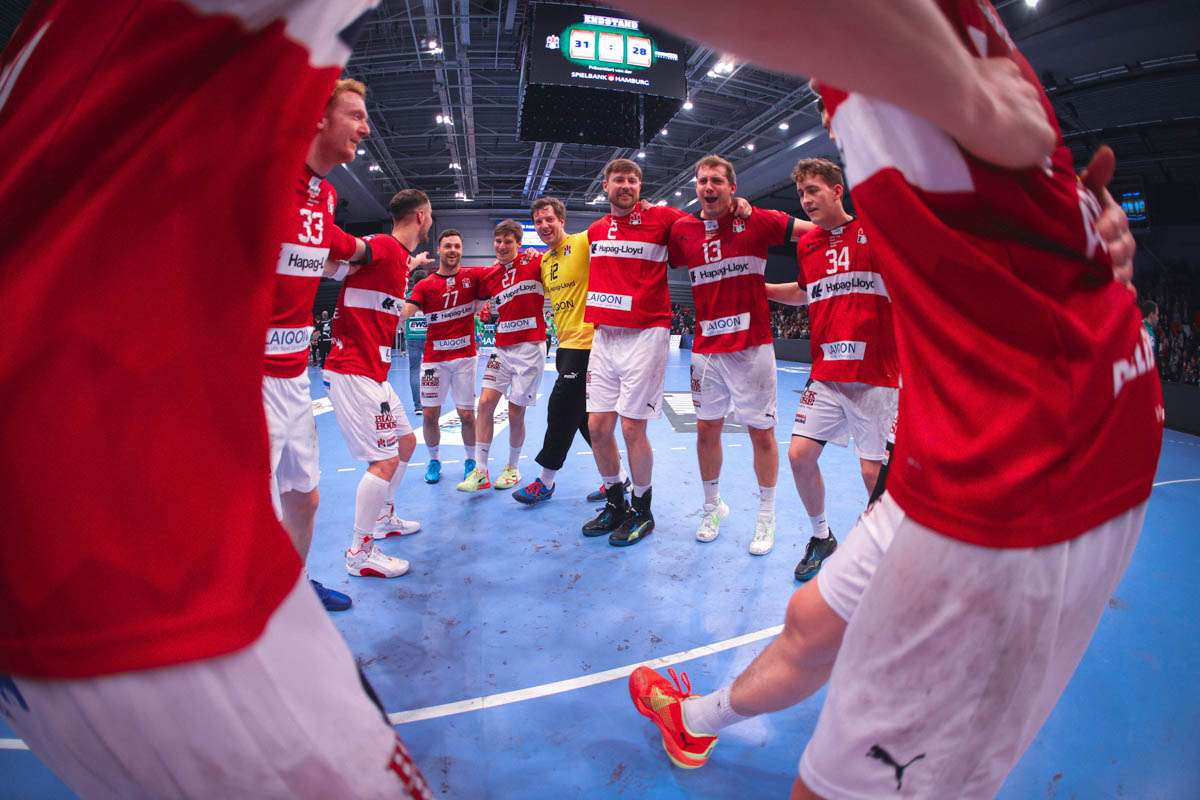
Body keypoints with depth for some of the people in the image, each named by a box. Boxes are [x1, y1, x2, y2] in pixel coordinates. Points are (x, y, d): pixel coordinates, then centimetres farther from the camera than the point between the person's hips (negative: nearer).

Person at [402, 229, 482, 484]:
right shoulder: (424, 285, 3)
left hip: (464, 356, -1)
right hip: (434, 357, 1)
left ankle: (470, 460, 24)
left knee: (467, 415, 1)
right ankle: (434, 460, 25)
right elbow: (404, 312, -10)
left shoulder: (473, 276, 3)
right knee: (430, 415, 2)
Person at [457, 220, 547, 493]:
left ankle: (512, 467, 21)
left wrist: (539, 255, -17)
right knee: (485, 403, -6)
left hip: (530, 348, -4)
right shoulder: (490, 275, 12)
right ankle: (480, 470, 3)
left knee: (515, 413, 0)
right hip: (502, 347, 5)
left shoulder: (534, 261, -2)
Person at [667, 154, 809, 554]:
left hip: (752, 346, -2)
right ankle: (712, 507, 31)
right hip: (706, 349, 3)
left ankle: (766, 517, 22)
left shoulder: (757, 221, -2)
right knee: (706, 430, 10)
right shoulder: (682, 229, 4)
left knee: (761, 432, 4)